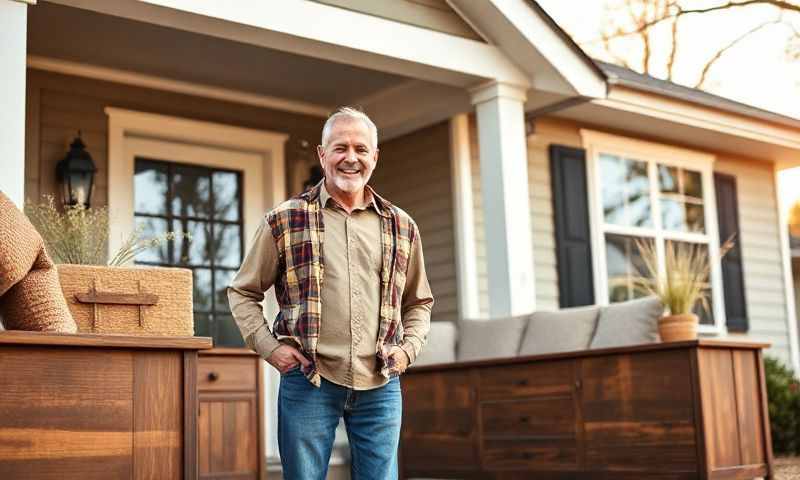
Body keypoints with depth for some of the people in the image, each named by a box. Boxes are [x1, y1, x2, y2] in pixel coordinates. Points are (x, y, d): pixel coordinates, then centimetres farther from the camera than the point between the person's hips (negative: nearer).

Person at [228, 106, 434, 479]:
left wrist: (409, 347, 5)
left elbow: (419, 302, 21)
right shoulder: (284, 221, 2)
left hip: (380, 386, 2)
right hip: (308, 382, -2)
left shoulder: (401, 226, 10)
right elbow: (242, 292, 9)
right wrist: (269, 347, -2)